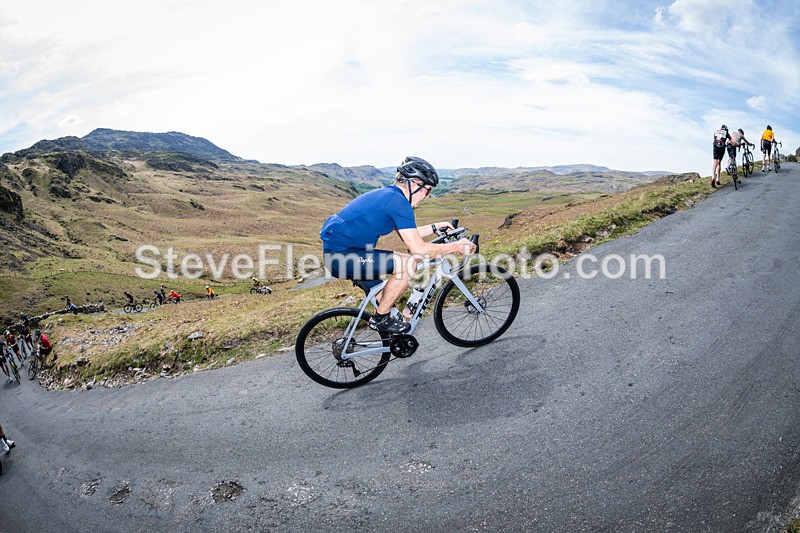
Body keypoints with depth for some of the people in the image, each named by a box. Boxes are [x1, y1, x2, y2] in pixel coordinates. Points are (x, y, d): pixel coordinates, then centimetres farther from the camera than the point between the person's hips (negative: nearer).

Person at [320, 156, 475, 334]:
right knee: (408, 263, -17)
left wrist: (435, 227, 27)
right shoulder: (398, 200, -16)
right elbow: (419, 249, -19)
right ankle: (381, 319, -3)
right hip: (342, 255, -11)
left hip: (336, 252, 11)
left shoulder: (387, 194, 15)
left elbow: (409, 235, 28)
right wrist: (457, 247, -8)